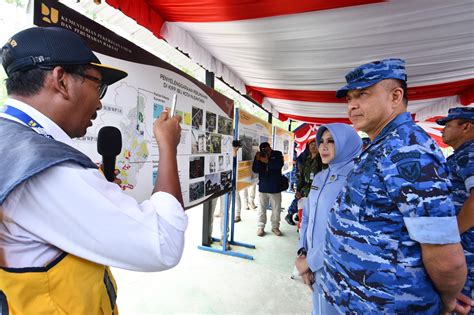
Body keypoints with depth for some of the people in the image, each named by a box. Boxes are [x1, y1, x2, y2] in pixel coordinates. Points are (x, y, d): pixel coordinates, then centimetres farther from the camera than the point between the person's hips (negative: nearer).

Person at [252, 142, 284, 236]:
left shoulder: (277, 154, -1)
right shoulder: (259, 156, 4)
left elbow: (279, 165, -18)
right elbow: (255, 170, -3)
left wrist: (267, 161, -24)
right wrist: (257, 160, -17)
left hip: (275, 187, -1)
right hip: (263, 187, 1)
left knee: (276, 209, 7)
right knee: (261, 208, 6)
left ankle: (275, 227, 23)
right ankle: (260, 227, 18)